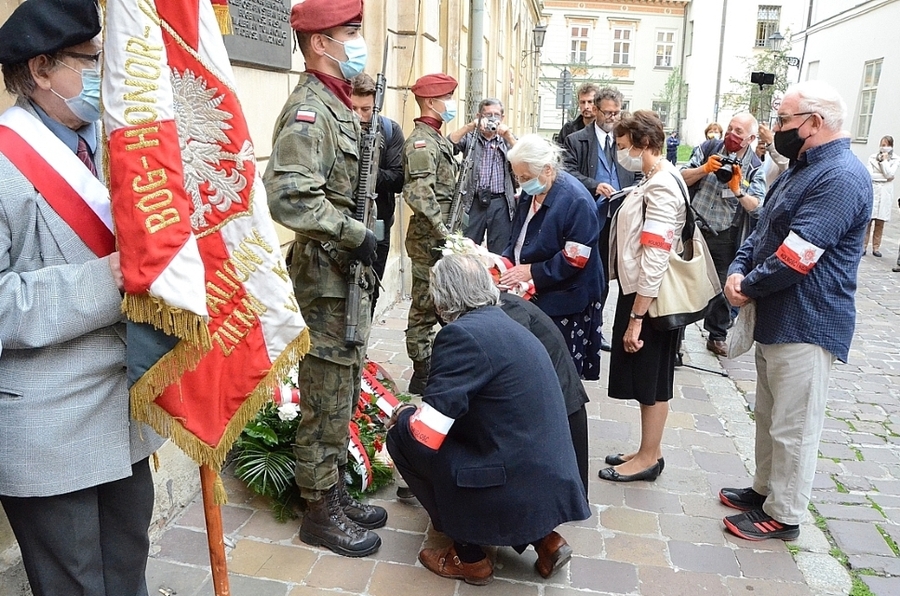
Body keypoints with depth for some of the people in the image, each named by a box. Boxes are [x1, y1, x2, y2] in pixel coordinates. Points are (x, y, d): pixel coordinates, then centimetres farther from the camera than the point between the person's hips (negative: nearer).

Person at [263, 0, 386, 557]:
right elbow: (287, 195, -30)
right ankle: (321, 512, 18)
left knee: (343, 394, 18)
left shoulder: (338, 105, 16)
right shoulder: (308, 109, -16)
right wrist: (353, 234, -23)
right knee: (327, 402, 2)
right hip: (326, 282, -10)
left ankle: (337, 491, 33)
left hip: (349, 277, 10)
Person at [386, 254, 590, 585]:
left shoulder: (461, 333, -15)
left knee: (404, 431, 3)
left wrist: (404, 416, 4)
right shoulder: (508, 324, 12)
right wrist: (424, 409, 31)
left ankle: (469, 557, 12)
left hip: (514, 492, -9)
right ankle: (543, 538, 17)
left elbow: (426, 434, -17)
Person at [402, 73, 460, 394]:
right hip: (429, 238, -10)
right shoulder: (421, 141, -14)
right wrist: (444, 232, -24)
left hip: (441, 237, 10)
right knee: (425, 307, -1)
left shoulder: (438, 139, 18)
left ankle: (433, 367, 27)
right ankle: (422, 376, 8)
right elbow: (420, 194, -24)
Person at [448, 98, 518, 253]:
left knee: (500, 254, 6)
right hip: (473, 202, -1)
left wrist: (508, 136, -14)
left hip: (500, 203, 1)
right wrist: (469, 126, -18)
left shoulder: (507, 139, 12)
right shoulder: (470, 137, 8)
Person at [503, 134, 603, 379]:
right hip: (530, 295, 7)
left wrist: (532, 271, -20)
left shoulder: (576, 201, -18)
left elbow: (575, 259, -20)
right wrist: (506, 260, -2)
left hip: (562, 303, -7)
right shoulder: (530, 194, 5)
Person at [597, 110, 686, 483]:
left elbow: (655, 260, -24)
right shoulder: (655, 180, 12)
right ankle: (650, 451, 30)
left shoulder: (661, 189, -19)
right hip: (638, 293, 9)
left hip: (650, 299, -9)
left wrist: (636, 317, -22)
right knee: (647, 381, 17)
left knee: (651, 381, 4)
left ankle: (648, 458, 19)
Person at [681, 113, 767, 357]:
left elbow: (758, 207, -11)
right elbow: (683, 178, -5)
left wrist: (738, 190, -25)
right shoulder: (708, 149, -2)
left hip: (726, 237, 0)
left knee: (722, 288, 11)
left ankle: (717, 336, 28)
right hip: (694, 228, 0)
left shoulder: (755, 167, -4)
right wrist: (704, 169, -21)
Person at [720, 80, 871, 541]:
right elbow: (763, 230, 15)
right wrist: (738, 270, -4)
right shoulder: (802, 168, 14)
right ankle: (765, 489, 37)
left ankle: (784, 514, 18)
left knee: (793, 427, 3)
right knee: (769, 415, 21)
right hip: (775, 318, 10)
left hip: (806, 325, -10)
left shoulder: (841, 177, -19)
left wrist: (748, 287, -12)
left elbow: (796, 256, -26)